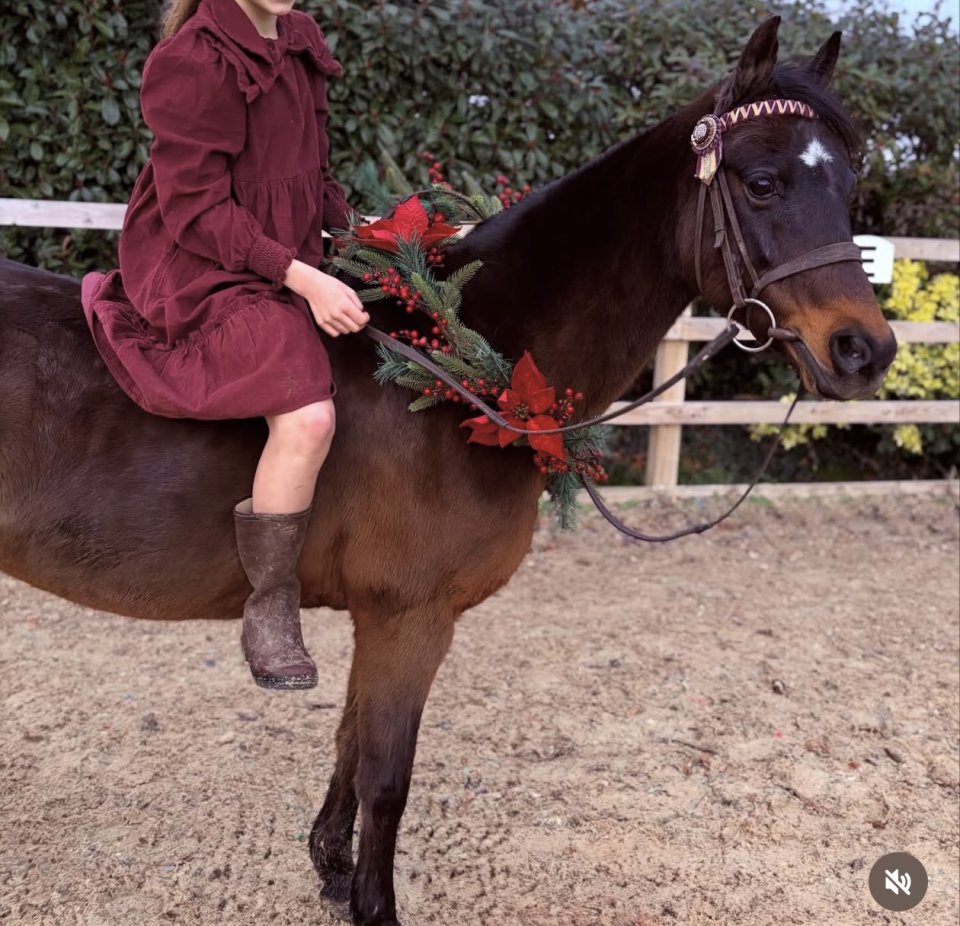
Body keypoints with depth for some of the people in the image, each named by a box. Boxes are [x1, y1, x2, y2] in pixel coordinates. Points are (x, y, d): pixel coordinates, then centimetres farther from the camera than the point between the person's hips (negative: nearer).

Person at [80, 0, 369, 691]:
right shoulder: (194, 60, -14)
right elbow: (196, 210, -18)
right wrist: (302, 277, -24)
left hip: (293, 264, 10)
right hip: (207, 273, -9)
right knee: (308, 415, -30)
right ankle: (270, 613, -13)